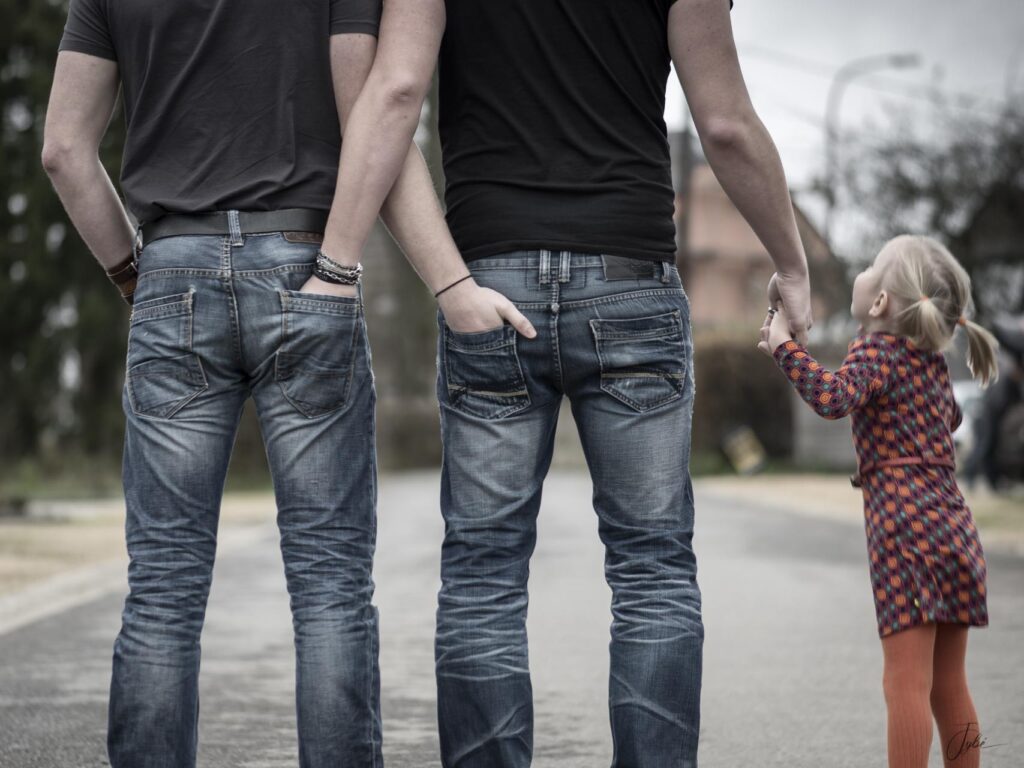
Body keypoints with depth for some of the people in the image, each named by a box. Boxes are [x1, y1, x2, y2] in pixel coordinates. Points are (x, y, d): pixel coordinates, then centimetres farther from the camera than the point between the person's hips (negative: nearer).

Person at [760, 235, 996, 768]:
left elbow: (832, 397, -26)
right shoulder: (931, 361, 17)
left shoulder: (877, 352, -5)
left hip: (906, 526, -8)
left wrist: (783, 346, -18)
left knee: (907, 684, -9)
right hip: (955, 524, 8)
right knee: (948, 687, 13)